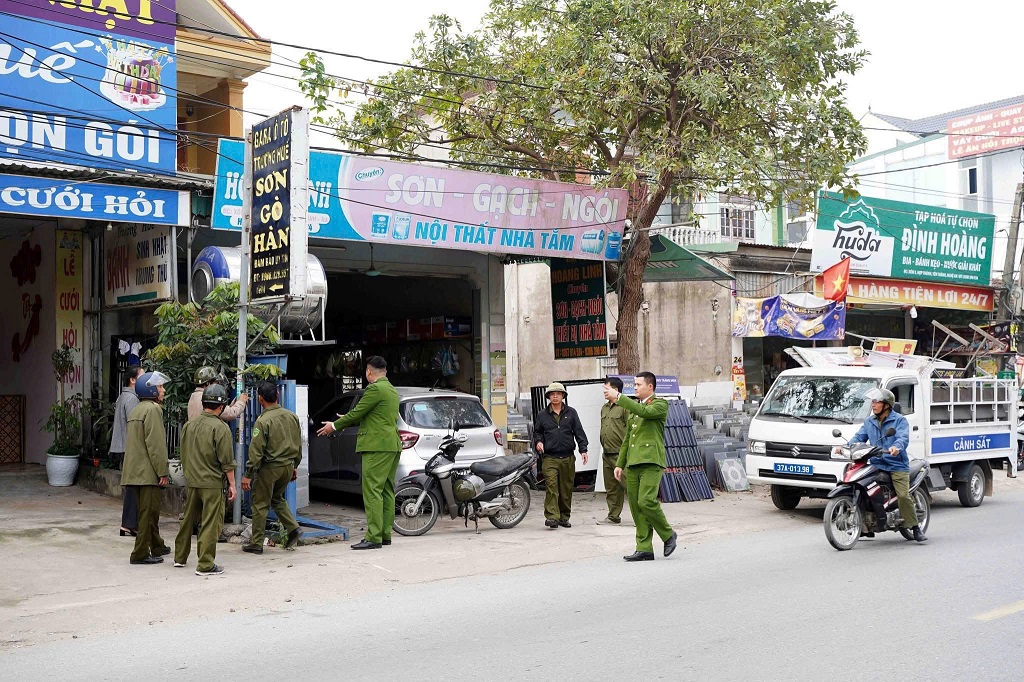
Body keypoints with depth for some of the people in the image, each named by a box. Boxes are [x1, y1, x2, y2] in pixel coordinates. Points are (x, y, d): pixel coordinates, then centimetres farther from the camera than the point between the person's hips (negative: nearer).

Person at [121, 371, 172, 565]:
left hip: (136, 470, 10)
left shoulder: (136, 410, 19)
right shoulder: (152, 409, -13)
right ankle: (141, 553, -4)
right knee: (149, 511, -6)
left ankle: (157, 546, 30)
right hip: (148, 471, -10)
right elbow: (155, 444, -19)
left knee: (150, 510, 19)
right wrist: (162, 471, -16)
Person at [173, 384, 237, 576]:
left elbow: (183, 455, 17)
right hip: (212, 483, -6)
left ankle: (180, 557, 30)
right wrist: (232, 484, -4)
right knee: (210, 524, -2)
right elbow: (227, 461, -12)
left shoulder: (189, 425, 7)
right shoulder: (220, 428, -13)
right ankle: (205, 565, -1)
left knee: (188, 520, 19)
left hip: (191, 482, 7)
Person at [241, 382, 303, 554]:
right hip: (288, 466, 6)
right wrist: (294, 466, 22)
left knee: (260, 504, 5)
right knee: (277, 498, 24)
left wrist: (248, 475, -12)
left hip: (270, 468, -6)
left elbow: (256, 451, -17)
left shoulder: (263, 421, -16)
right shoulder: (292, 416, 4)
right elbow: (298, 445, 11)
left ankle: (256, 544, 11)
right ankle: (293, 528, 9)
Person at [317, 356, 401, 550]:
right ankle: (385, 534, 14)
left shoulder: (375, 389, -11)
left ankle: (374, 537, -11)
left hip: (377, 446, -10)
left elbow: (357, 412, -10)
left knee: (372, 491, -9)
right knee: (387, 491, 10)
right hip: (392, 446, 10)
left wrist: (334, 426, 4)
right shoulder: (392, 390, 19)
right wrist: (344, 422, 34)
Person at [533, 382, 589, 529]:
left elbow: (579, 432, 7)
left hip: (568, 458, 2)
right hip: (550, 458, -1)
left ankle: (564, 517, 17)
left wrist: (583, 449, -3)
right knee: (551, 487, -14)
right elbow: (537, 432, 19)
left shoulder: (571, 413, 9)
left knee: (567, 489, 7)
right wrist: (538, 441, -2)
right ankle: (552, 517, -18)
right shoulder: (542, 415, 9)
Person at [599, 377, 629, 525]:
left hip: (620, 454, -8)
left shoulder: (625, 406, -9)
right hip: (607, 455, 8)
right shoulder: (604, 408, 18)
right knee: (611, 488, 11)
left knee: (628, 484, -7)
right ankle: (614, 516, 18)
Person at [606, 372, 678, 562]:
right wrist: (620, 464, 18)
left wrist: (618, 398, -20)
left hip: (651, 462, -7)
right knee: (635, 506, 2)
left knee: (646, 501, -19)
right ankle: (644, 549, 6)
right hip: (633, 464, 8)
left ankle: (668, 534, 3)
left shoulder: (660, 404, 1)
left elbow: (645, 412, -21)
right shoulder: (634, 407, 23)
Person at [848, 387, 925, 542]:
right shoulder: (869, 422, 17)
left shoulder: (899, 420, -1)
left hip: (897, 465, -5)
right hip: (876, 465, 5)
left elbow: (903, 438, -17)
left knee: (903, 495, -18)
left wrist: (896, 447, -40)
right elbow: (859, 437, 11)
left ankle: (915, 527, -3)